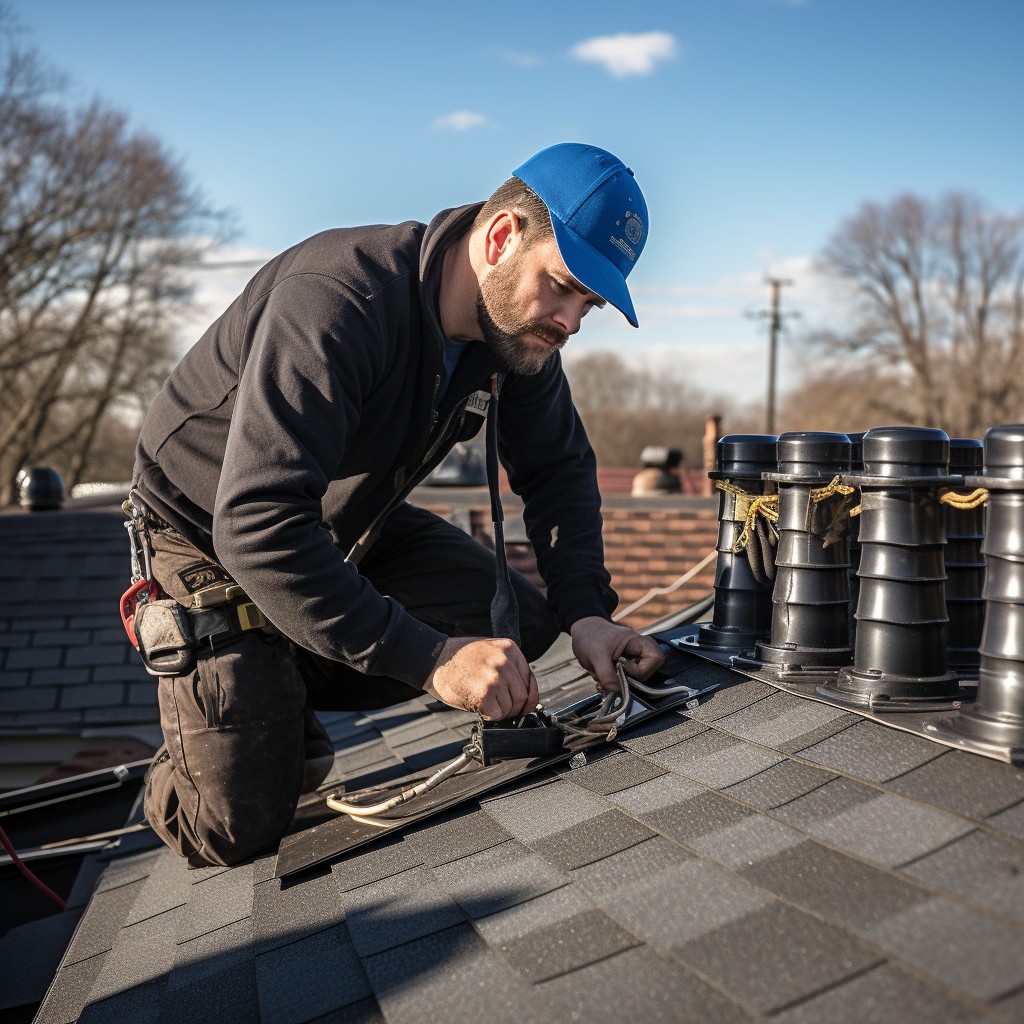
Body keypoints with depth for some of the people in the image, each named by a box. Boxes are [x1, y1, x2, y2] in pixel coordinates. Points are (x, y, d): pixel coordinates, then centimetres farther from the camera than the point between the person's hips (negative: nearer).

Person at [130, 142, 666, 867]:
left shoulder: (519, 324, -10)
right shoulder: (335, 298, -35)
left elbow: (558, 468, 3)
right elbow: (256, 523, -43)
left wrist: (587, 612, -14)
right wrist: (431, 658, -46)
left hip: (352, 527, 7)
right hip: (213, 537, -7)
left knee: (522, 622, -8)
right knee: (238, 830, -16)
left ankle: (286, 700, 5)